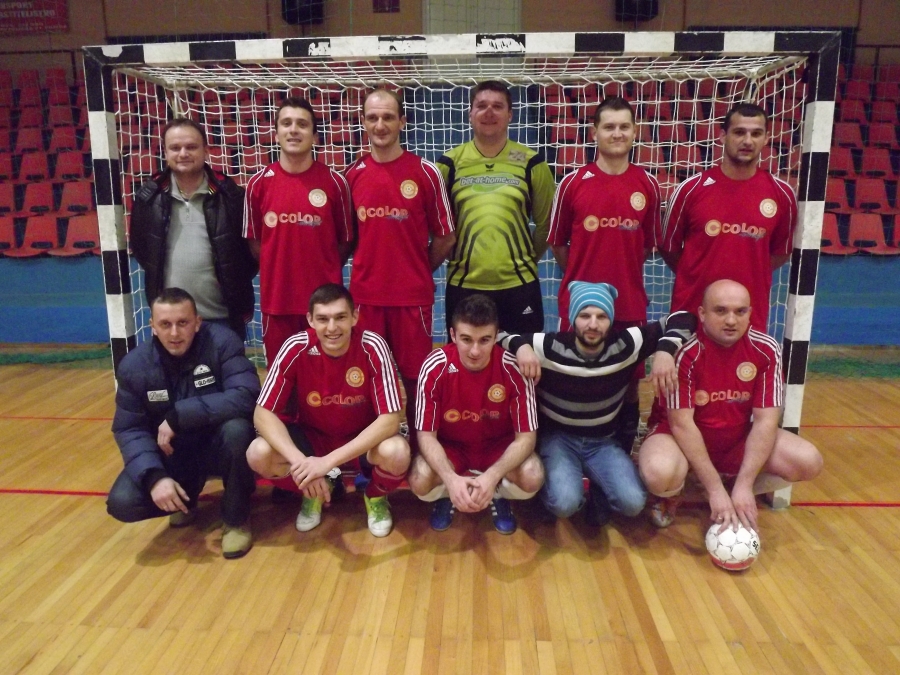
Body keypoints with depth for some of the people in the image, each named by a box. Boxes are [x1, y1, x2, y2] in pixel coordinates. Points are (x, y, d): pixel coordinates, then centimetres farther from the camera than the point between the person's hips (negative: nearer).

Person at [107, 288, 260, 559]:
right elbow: (128, 429, -8)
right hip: (172, 454, 3)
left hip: (217, 446, -2)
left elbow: (245, 397, -32)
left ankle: (236, 519, -8)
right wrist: (154, 476, -25)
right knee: (122, 503, -19)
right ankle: (186, 499, 17)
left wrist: (179, 415, -30)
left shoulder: (222, 342, -21)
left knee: (237, 429, -36)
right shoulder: (135, 365, -11)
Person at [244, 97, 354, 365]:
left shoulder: (335, 182, -2)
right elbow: (253, 239, 10)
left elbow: (345, 239, 6)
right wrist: (278, 268, 6)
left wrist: (323, 271, 5)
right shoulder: (259, 184, 1)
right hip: (276, 299, 1)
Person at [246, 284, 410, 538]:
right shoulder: (296, 348, -20)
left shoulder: (372, 347, -24)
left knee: (397, 453, -34)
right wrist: (298, 460, -36)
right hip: (312, 435, 2)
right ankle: (315, 491, 8)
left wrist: (328, 461, -34)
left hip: (363, 440, -2)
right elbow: (263, 413, -18)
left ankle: (376, 496, 5)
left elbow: (389, 419, -26)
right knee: (258, 454, -26)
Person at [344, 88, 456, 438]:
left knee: (415, 375, 6)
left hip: (413, 294, -2)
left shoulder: (426, 172, -3)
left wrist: (418, 272, 7)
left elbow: (445, 237, 3)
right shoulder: (353, 174, 6)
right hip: (365, 294, 3)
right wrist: (369, 267, 6)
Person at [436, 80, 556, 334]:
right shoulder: (449, 163, 3)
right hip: (464, 283, 0)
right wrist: (451, 257, 9)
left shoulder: (531, 163, 2)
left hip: (518, 282, 0)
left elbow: (546, 222, 9)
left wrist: (526, 258, 10)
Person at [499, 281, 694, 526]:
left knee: (633, 502, -19)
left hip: (604, 441, 3)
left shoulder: (626, 345, -13)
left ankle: (598, 490, 16)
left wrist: (665, 351, -26)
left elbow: (682, 319, -6)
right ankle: (556, 483, 10)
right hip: (557, 438, -2)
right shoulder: (550, 347, -20)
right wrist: (521, 346, -36)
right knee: (564, 504, -27)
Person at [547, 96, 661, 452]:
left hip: (630, 304, 2)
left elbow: (647, 244, 12)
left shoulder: (648, 185, 3)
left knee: (628, 386, 10)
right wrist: (581, 277, 3)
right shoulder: (572, 183, -2)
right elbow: (557, 244, 5)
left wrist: (622, 273, 6)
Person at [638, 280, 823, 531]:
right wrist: (715, 488, -26)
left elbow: (766, 419, -14)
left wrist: (744, 485, -22)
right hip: (683, 435, -4)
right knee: (659, 474, -36)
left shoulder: (766, 350, -13)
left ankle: (740, 497, 10)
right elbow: (681, 423, -23)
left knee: (809, 462, -16)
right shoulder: (685, 352, -24)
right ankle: (670, 497, 4)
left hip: (739, 438, 4)